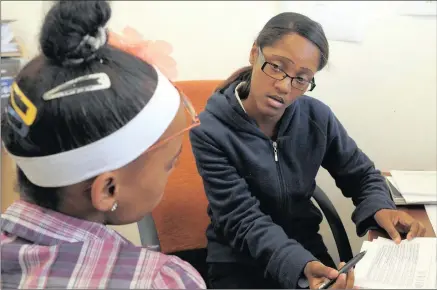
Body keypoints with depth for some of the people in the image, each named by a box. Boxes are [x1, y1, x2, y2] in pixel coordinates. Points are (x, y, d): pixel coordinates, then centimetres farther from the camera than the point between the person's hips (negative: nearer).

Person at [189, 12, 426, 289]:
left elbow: (361, 174, 5)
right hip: (238, 261, -2)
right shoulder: (210, 131, -19)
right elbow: (244, 220, -23)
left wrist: (380, 208, -16)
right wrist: (300, 266, -37)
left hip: (307, 247, 3)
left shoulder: (317, 117, -8)